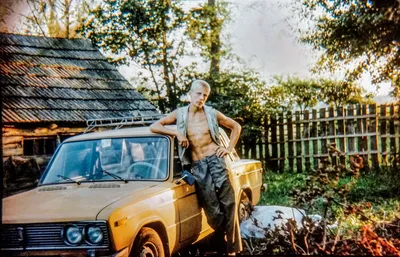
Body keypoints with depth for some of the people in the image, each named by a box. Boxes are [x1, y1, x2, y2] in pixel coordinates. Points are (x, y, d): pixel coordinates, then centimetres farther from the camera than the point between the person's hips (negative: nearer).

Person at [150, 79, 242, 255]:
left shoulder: (212, 113, 6)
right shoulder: (180, 114, 7)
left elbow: (236, 127, 18)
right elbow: (154, 126, 3)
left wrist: (230, 148, 8)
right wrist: (176, 132, -8)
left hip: (215, 159, 0)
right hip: (197, 166, 0)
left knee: (228, 204, -6)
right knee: (213, 210, -8)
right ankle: (224, 243, 9)